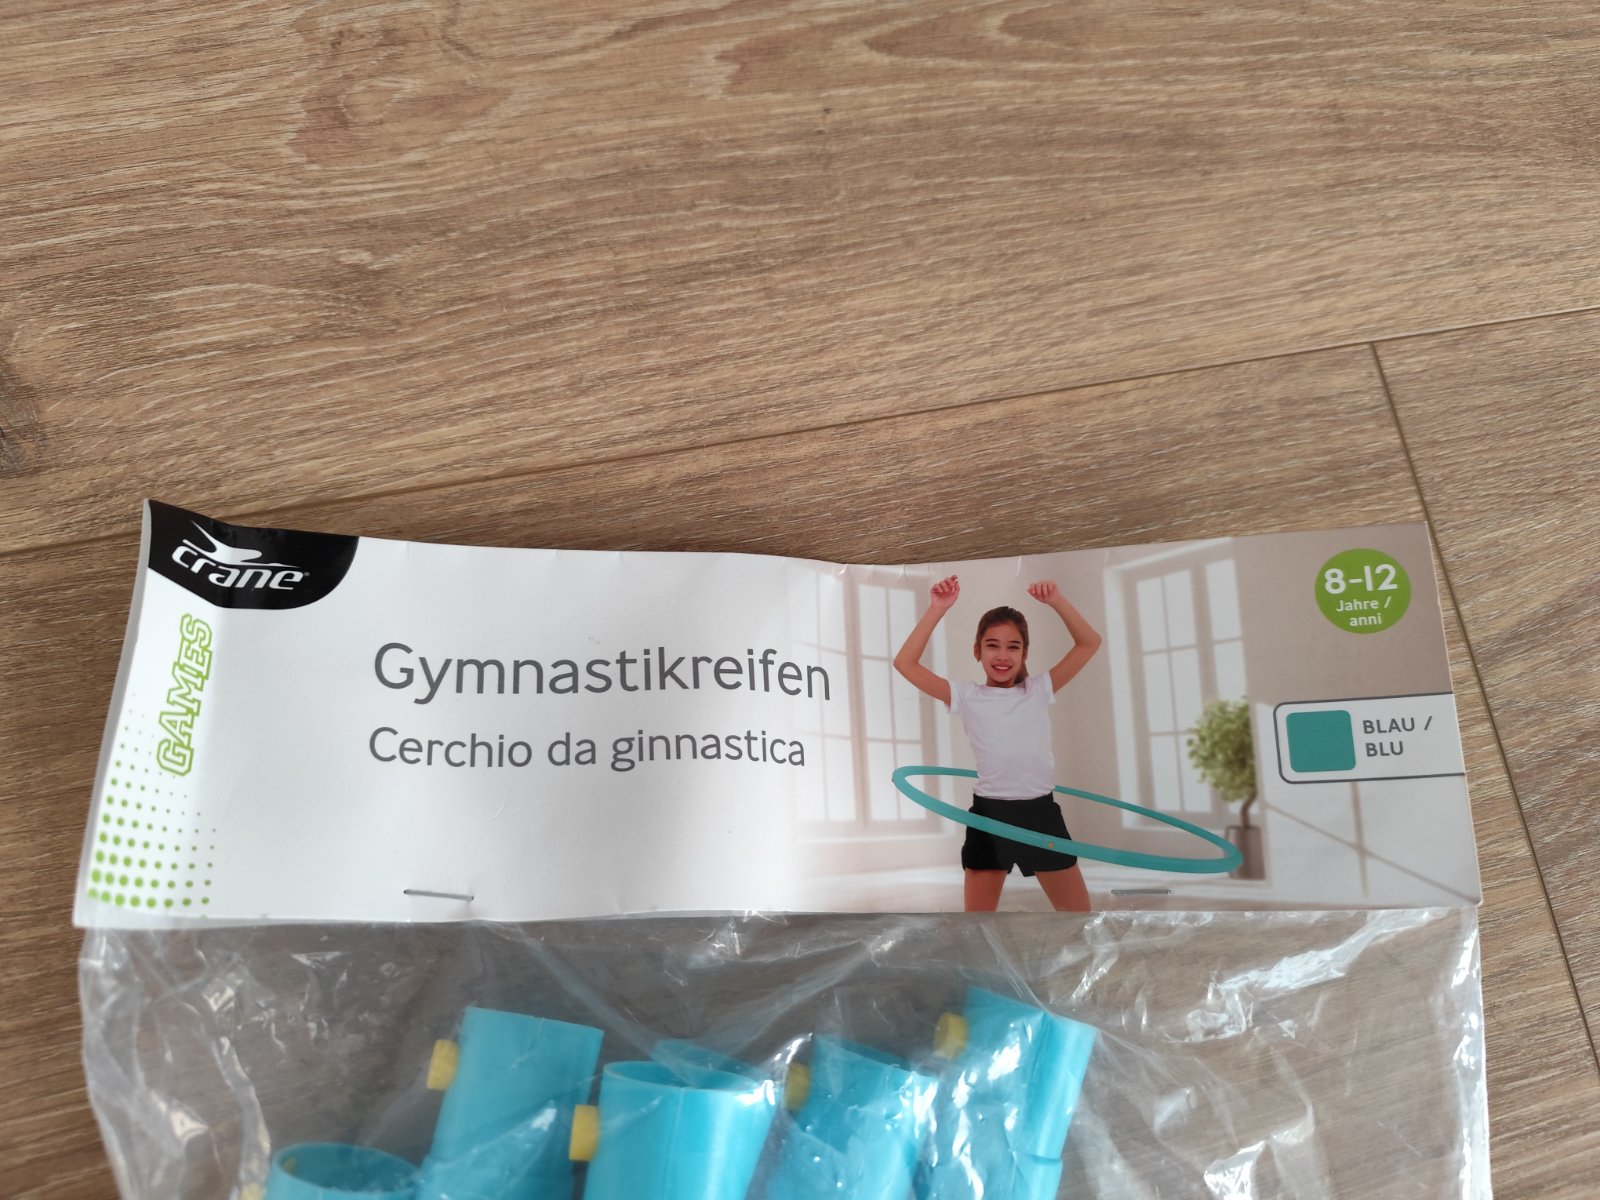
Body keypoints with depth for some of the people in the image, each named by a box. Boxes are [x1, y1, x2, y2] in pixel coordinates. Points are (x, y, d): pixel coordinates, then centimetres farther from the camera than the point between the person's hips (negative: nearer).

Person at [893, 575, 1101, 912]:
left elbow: (1090, 643, -1)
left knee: (1078, 912, 13)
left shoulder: (1039, 690, 3)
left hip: (1040, 813, 1)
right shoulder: (966, 697, -2)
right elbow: (905, 663, -11)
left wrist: (1057, 602, -14)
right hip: (989, 816, -1)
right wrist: (937, 610, -16)